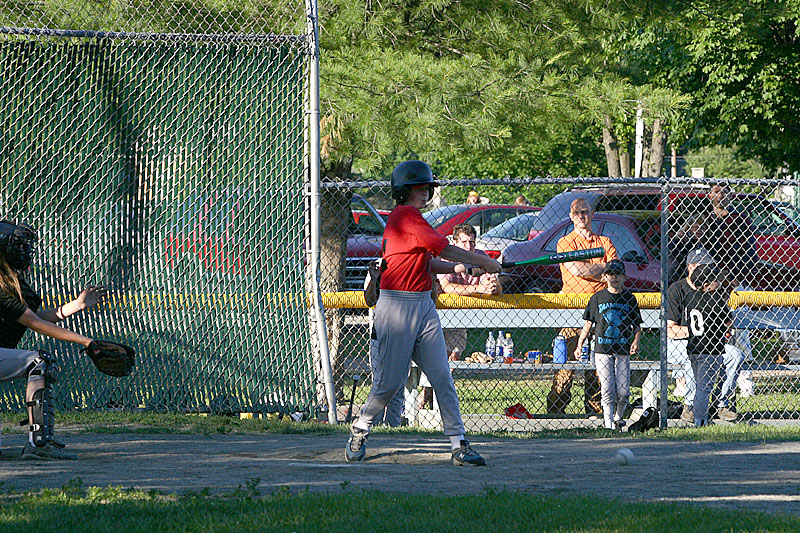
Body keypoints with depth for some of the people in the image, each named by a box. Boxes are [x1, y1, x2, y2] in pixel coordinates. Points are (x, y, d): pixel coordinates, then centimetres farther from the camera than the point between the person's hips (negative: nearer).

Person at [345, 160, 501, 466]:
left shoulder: (409, 218, 17)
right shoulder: (406, 216, -12)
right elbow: (445, 249, -14)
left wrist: (456, 267, 5)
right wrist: (485, 262, -4)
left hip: (423, 305, 9)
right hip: (396, 306, -9)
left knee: (442, 377, -1)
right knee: (390, 381, -2)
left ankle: (459, 445, -4)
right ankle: (360, 429, 22)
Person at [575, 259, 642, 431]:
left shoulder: (629, 298, 8)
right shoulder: (598, 297, 6)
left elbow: (637, 325, 11)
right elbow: (588, 323, 9)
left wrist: (636, 341, -8)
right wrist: (579, 345, 2)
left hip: (623, 350, 1)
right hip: (602, 349, -1)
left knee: (623, 392, -4)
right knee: (608, 390, -9)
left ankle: (618, 417, 22)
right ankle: (608, 425, -6)